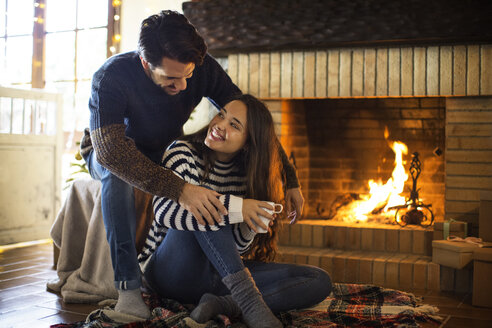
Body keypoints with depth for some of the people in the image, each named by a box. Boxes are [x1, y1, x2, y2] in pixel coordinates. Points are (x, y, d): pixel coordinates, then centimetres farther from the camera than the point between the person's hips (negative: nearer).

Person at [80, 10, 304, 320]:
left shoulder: (203, 68, -23)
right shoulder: (111, 77, -34)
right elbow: (111, 149, -47)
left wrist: (290, 180, -20)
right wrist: (178, 189, -60)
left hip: (167, 152, 3)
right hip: (107, 154, -3)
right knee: (117, 171, -39)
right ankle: (128, 286, -34)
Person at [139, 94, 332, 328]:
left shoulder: (245, 174, 6)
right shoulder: (183, 152, -7)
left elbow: (238, 249, 5)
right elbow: (163, 211, -26)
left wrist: (251, 223, -17)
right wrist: (236, 208, -31)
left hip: (222, 275, 5)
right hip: (171, 271, -4)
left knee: (320, 281, -9)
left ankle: (224, 304, -28)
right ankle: (250, 302, -35)